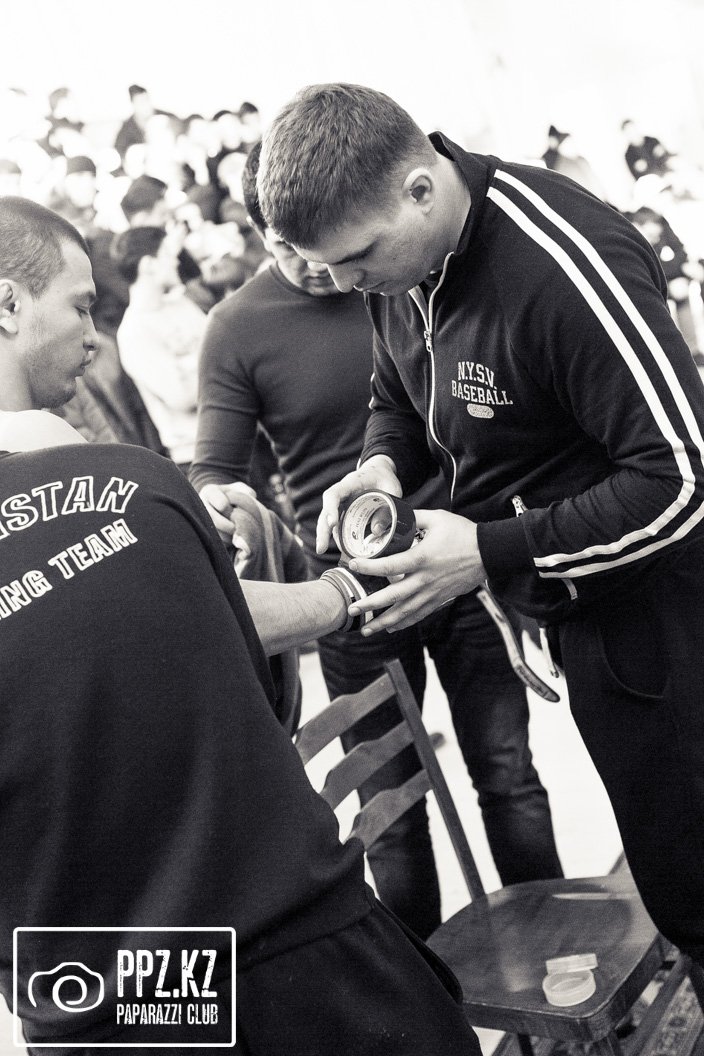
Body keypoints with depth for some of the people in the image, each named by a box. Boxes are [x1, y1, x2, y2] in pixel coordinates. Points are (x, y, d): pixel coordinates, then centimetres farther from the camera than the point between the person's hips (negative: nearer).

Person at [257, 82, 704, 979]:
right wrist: (384, 463, -7)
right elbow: (396, 393, 16)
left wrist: (492, 553, -26)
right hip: (548, 598, 7)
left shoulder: (564, 266, -29)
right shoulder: (397, 256, -2)